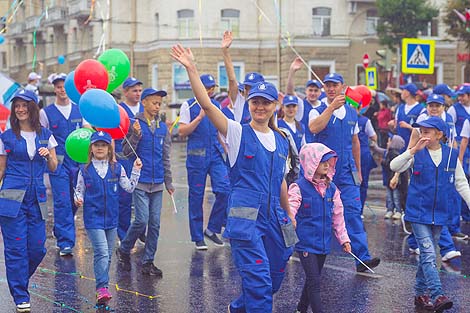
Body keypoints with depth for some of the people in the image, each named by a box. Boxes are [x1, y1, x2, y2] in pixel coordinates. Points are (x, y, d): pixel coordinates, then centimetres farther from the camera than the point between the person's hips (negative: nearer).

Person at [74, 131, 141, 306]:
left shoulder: (117, 168, 4)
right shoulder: (85, 170, -1)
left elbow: (129, 188, 8)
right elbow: (79, 190, 7)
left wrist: (136, 171, -1)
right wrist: (78, 199, -13)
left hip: (111, 218, 3)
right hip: (93, 218, -3)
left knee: (107, 255, 11)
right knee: (102, 252, -16)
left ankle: (102, 288, 23)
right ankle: (102, 288, -17)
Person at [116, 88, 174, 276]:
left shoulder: (163, 128, 9)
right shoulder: (135, 125, -4)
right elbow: (126, 152, -6)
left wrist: (169, 182, 13)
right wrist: (136, 135, -21)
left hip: (157, 183, 5)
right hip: (140, 182, -5)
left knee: (155, 223, 4)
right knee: (142, 220, -10)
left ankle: (148, 261, 12)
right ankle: (123, 250, 13)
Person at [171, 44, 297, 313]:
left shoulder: (281, 141, 12)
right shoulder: (238, 133, -3)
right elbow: (206, 104, -15)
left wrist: (289, 214, 25)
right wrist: (192, 70, -24)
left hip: (274, 218, 6)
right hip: (245, 217, -6)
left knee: (275, 278, 15)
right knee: (259, 279, -13)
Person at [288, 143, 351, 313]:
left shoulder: (332, 189, 6)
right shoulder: (299, 187, -12)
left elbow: (338, 216, 14)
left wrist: (343, 238, 15)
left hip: (323, 243, 6)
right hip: (306, 242, -6)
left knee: (312, 280, 18)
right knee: (314, 281, -10)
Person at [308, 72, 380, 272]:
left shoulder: (352, 112, 11)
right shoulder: (318, 111, -2)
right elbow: (314, 128, -26)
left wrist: (358, 170, 21)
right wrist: (332, 107, -30)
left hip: (347, 172, 2)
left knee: (353, 212, -8)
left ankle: (362, 257, -12)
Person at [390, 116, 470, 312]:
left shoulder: (451, 155, 3)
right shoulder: (417, 154, -4)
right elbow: (394, 166, -18)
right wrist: (414, 150, -27)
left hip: (439, 214, 3)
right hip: (418, 213, -3)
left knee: (427, 255, 13)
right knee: (429, 254, -12)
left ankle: (420, 294, 24)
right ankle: (437, 296, -18)